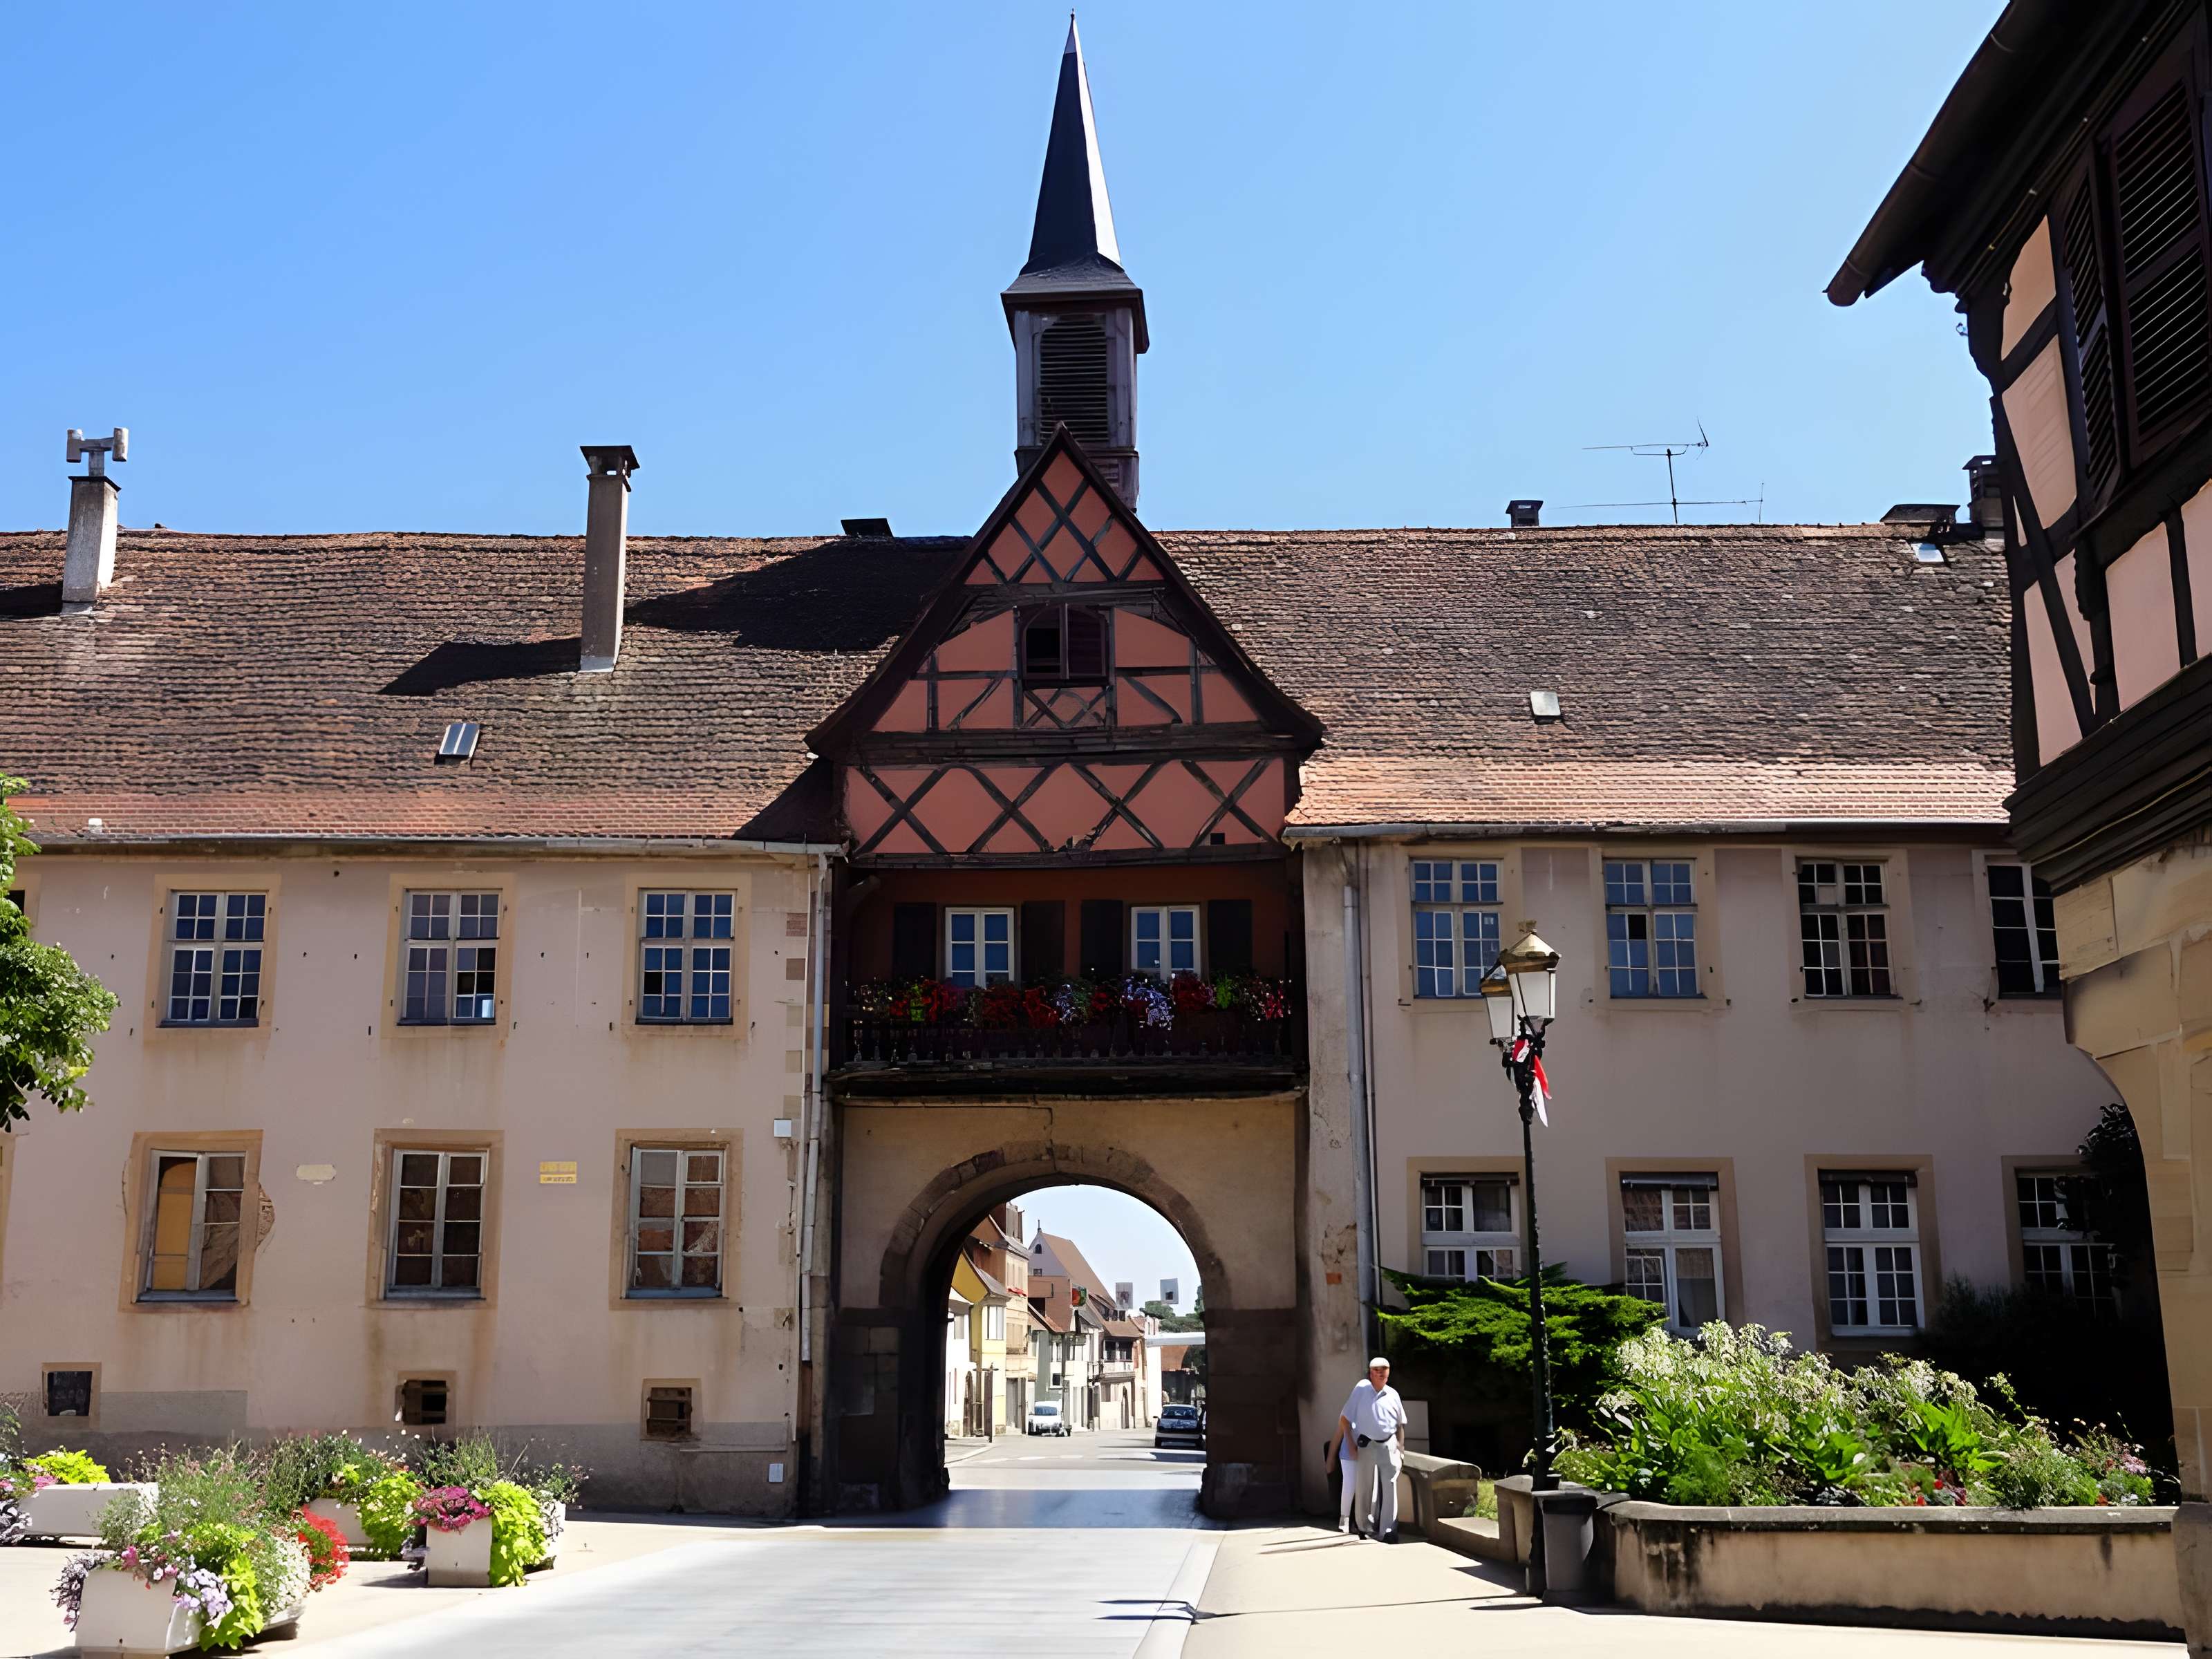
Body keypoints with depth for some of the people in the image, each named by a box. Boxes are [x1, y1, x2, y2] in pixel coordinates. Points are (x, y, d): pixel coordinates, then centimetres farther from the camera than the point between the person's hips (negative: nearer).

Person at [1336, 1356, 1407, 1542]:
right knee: (1366, 1490, 4)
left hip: (1389, 1446, 2)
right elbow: (1344, 1419, -3)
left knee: (1390, 1489, -4)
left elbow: (1400, 1425, 16)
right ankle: (1365, 1528, 20)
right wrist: (1352, 1444, -5)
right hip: (1367, 1446, -2)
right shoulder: (1362, 1388, -7)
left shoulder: (1393, 1394, 4)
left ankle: (1388, 1531, -1)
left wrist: (1401, 1448, 8)